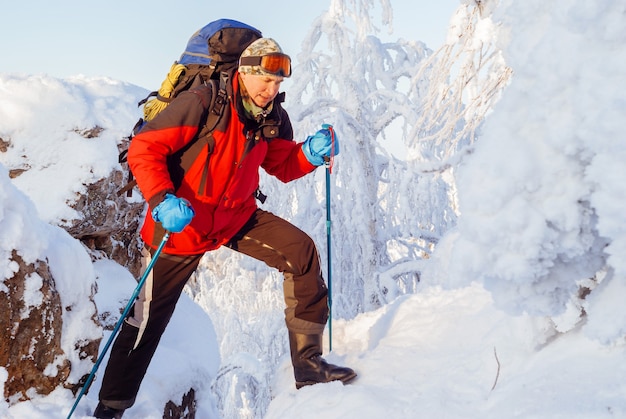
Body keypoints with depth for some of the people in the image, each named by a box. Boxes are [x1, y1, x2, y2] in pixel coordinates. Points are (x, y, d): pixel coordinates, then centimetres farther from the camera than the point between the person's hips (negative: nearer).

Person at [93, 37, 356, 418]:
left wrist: (312, 153, -13)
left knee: (301, 251, -14)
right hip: (181, 222, -5)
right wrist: (163, 201, -36)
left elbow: (283, 166, 9)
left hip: (237, 216, 5)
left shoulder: (273, 118, -2)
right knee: (149, 318, 4)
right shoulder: (202, 104, -22)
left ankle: (308, 362, -4)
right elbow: (144, 149, -22)